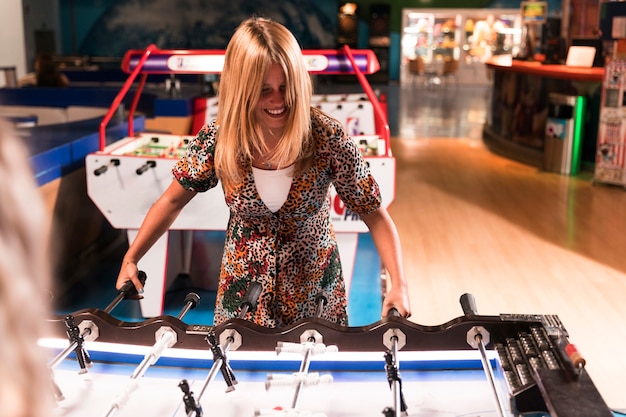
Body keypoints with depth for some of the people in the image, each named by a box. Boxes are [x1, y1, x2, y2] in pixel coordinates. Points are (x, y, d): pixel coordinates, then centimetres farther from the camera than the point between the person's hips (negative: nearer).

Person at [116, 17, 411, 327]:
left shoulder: (327, 138, -21)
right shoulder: (218, 139, -16)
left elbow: (374, 214, -14)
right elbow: (173, 200, 0)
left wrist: (398, 285, -25)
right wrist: (130, 259, -6)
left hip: (313, 291, -1)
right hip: (244, 292, 1)